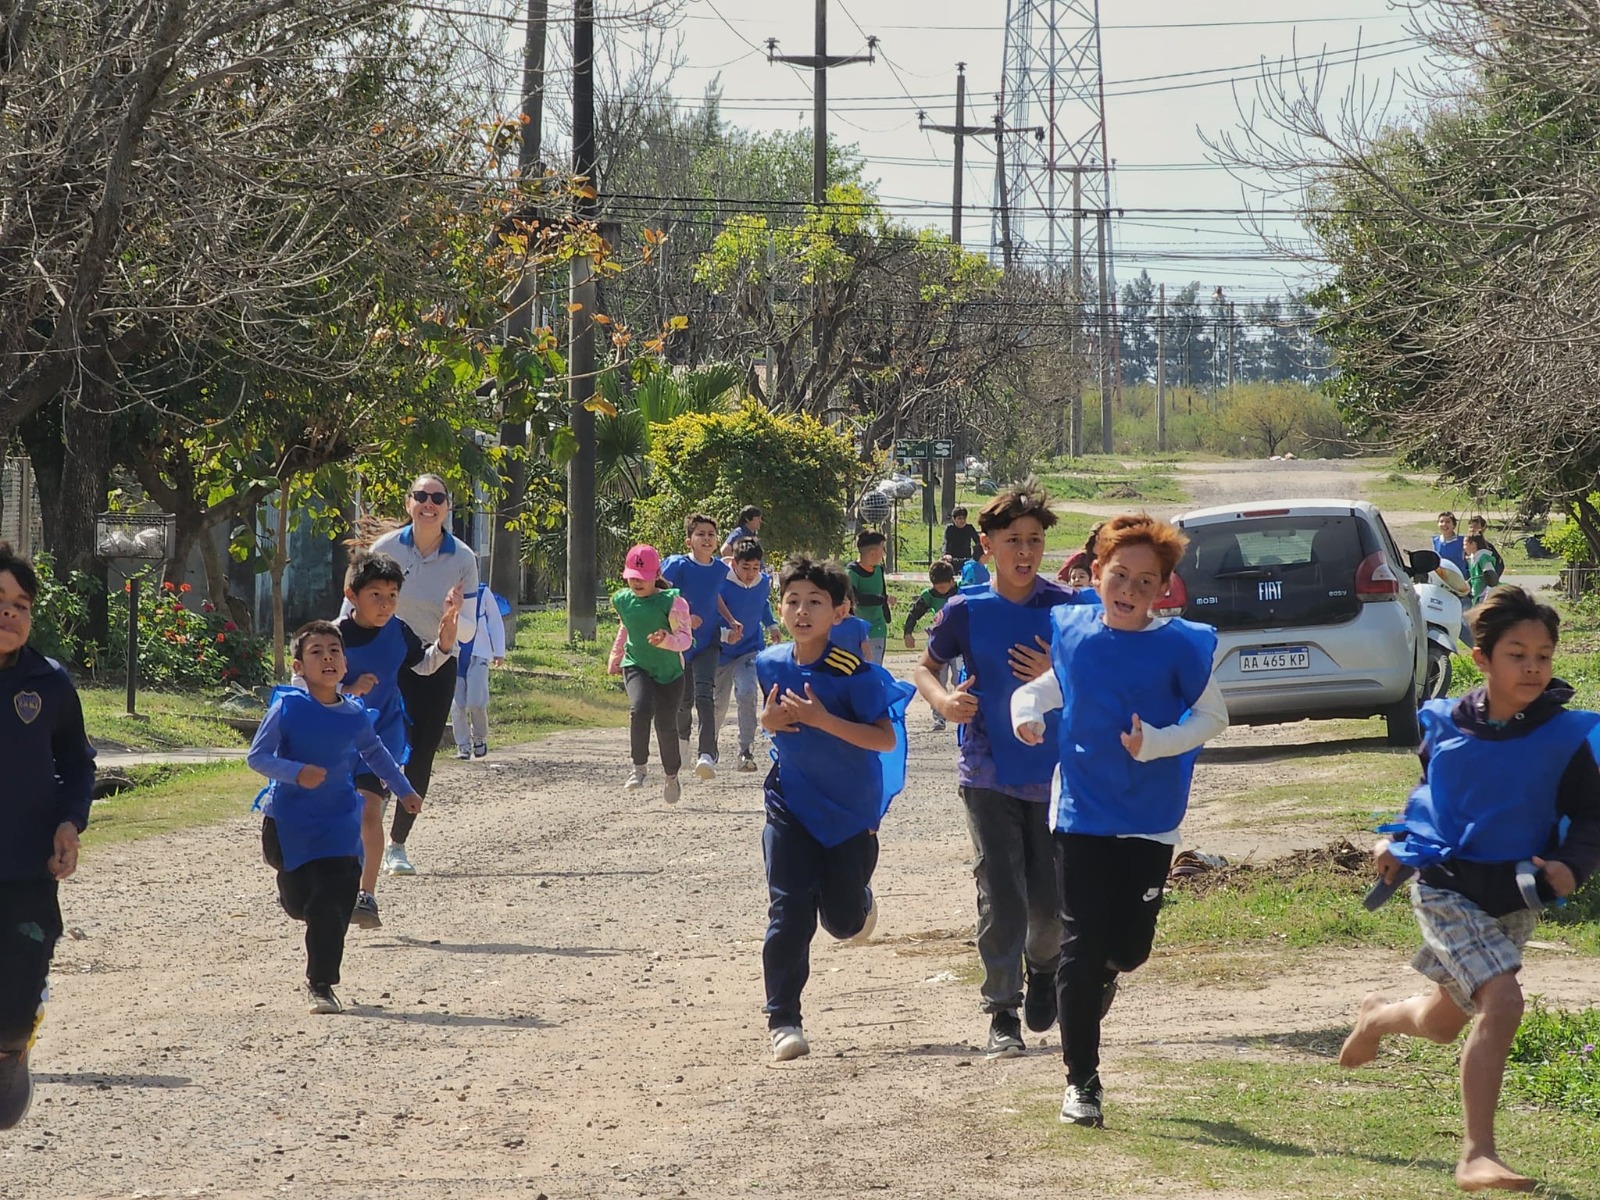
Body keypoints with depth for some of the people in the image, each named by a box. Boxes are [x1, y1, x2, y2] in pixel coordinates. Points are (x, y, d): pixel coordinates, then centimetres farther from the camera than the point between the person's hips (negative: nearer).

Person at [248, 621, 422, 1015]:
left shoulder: (356, 715, -2)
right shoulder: (287, 708, -11)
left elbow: (374, 752, 19)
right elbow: (256, 757, -12)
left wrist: (404, 790, 27)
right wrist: (296, 772, -27)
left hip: (339, 822, 1)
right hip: (288, 820, -1)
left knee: (333, 904, -9)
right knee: (299, 903, 6)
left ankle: (321, 983, 3)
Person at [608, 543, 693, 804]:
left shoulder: (671, 601, -16)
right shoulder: (622, 600, -1)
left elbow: (685, 638, -21)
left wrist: (667, 640, -42)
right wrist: (616, 656, 26)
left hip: (669, 671, -2)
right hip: (636, 666, 2)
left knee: (666, 725, 4)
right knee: (640, 709, -27)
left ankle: (672, 777, 29)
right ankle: (639, 767, -14)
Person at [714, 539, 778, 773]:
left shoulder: (764, 583, -5)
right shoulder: (722, 584, -21)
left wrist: (771, 625, 5)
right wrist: (725, 633, -37)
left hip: (750, 650, 1)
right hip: (722, 652, -1)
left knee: (746, 693, -24)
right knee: (719, 703, 10)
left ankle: (746, 751, -22)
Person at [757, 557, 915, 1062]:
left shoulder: (853, 673, -20)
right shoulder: (769, 664, -3)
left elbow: (887, 739, -23)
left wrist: (823, 720, -32)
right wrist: (769, 721, -8)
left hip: (852, 810, -2)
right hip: (791, 807, 2)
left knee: (843, 919, 9)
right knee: (789, 914, -9)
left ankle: (857, 901, 47)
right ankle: (782, 1021, -2)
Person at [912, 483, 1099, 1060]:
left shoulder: (1067, 608, -3)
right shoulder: (966, 611, -2)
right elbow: (925, 667, 11)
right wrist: (941, 698, -11)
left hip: (1053, 774, 1)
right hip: (989, 775, -1)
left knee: (1050, 899, 3)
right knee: (1000, 898, -7)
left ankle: (1043, 968, 36)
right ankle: (1002, 1016, -1)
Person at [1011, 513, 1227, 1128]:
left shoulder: (1180, 645, -9)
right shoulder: (1069, 632, -1)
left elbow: (1213, 716, -2)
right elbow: (1048, 681, 18)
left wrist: (1156, 743, -18)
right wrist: (1027, 707, -5)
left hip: (1149, 821, -1)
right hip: (1081, 815, 1)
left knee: (1129, 948, 5)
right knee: (1081, 949, -1)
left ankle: (1101, 974, 44)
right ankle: (1082, 1082, 8)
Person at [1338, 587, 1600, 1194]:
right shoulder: (1444, 725, -4)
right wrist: (1399, 841, 7)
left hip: (1516, 898, 3)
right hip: (1446, 887, -3)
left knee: (1444, 1023, 19)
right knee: (1502, 1002, -24)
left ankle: (1378, 1017, 56)